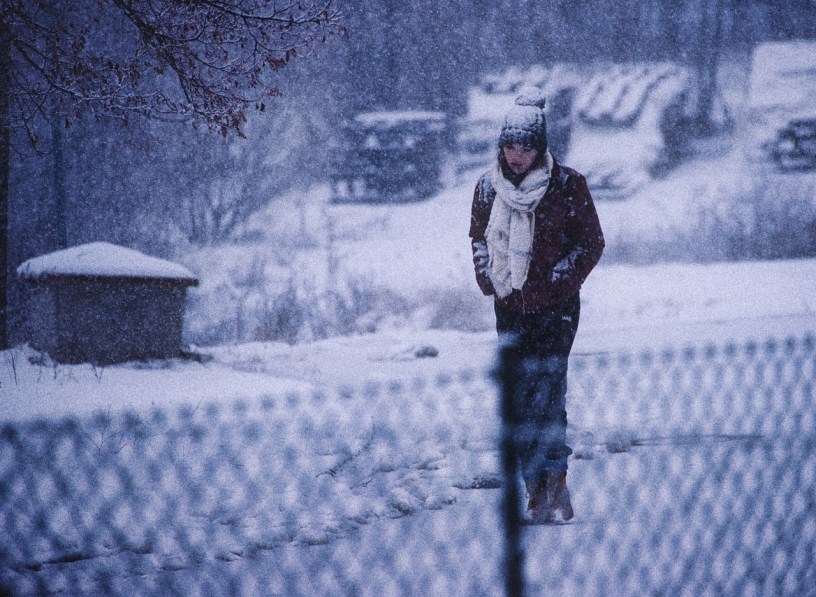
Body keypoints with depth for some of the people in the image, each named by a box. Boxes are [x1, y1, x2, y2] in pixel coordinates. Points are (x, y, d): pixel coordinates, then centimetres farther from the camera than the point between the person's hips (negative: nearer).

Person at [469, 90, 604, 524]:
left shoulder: (567, 185, -5)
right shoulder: (488, 187, 6)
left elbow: (591, 242, 0)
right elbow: (478, 238, 20)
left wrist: (555, 283, -7)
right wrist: (489, 282, 8)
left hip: (554, 307, -4)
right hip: (509, 308, 4)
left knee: (546, 391, -17)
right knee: (518, 402, 2)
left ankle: (556, 483, -14)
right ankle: (537, 492, 6)